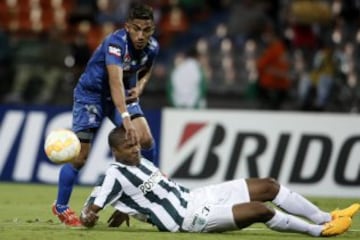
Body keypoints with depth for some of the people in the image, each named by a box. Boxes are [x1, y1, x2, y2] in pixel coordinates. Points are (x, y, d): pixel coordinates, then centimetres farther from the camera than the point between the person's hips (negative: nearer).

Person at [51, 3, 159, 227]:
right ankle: (61, 206, 12)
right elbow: (115, 81, -49)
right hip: (91, 93, -5)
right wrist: (126, 118, -61)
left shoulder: (152, 47, -13)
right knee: (80, 156, -7)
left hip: (123, 94, 5)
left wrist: (140, 86, -11)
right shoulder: (116, 42, -35)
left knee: (145, 139, -16)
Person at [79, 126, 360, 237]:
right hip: (190, 217, -9)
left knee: (268, 186, 2)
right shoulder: (115, 175, -10)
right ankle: (320, 231, -12)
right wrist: (88, 216, -35)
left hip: (195, 196, 9)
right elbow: (89, 211, -13)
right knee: (260, 210, -24)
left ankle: (326, 218, 8)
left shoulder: (141, 161, 14)